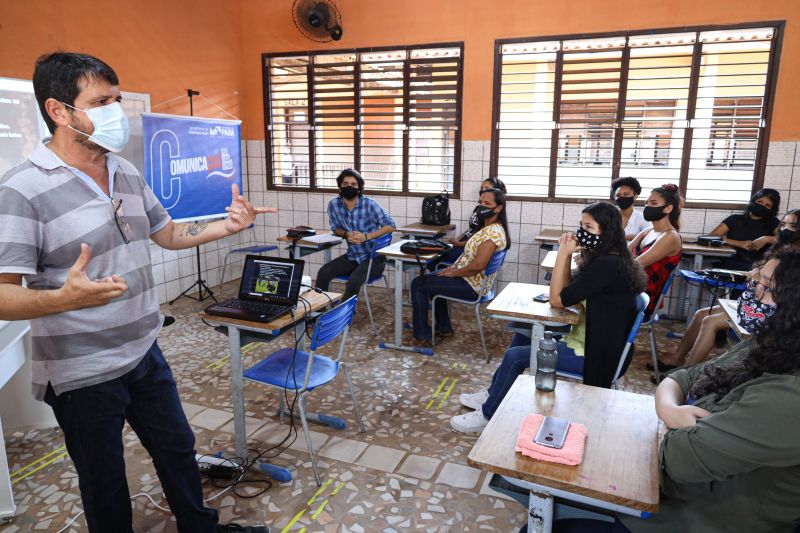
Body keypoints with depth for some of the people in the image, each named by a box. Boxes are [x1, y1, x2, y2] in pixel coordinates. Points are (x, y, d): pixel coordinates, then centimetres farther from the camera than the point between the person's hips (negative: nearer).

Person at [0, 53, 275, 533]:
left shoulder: (127, 172, 4)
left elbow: (166, 233, 15)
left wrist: (228, 226, 0)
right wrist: (65, 298, -41)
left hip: (146, 353, 7)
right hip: (82, 376, -6)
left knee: (178, 449, 22)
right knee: (105, 485, 14)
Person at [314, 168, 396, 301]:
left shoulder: (369, 204, -15)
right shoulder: (333, 205, -4)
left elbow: (390, 225, -13)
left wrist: (366, 236, -22)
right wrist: (346, 234, -12)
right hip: (352, 256, 5)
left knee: (353, 281, -29)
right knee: (322, 274, -15)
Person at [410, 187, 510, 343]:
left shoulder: (493, 232, -25)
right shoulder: (489, 228, 8)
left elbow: (477, 266, -30)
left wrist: (453, 273, -16)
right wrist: (455, 267, 5)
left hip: (471, 286, -11)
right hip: (470, 279, 11)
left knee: (418, 284, -4)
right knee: (432, 278, 30)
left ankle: (422, 335, 8)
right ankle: (443, 327, 33)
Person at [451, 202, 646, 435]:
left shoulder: (606, 265, -25)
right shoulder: (608, 259, 6)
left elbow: (557, 299, -21)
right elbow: (568, 292, 8)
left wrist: (563, 253, -17)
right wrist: (566, 254, -3)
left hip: (598, 354, -10)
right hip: (596, 341, 10)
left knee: (515, 356, -9)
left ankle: (487, 415, 10)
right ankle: (493, 393, 26)